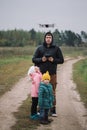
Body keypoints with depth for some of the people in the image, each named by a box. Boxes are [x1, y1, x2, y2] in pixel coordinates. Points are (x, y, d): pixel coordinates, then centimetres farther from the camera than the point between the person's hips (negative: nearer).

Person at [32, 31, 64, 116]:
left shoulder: (56, 48, 5)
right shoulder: (40, 48, 6)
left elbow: (61, 60, 6)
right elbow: (34, 59, 7)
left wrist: (53, 60, -11)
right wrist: (41, 59, -11)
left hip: (52, 74, 0)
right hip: (41, 74, 1)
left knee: (52, 92, 3)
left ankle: (53, 109, 11)